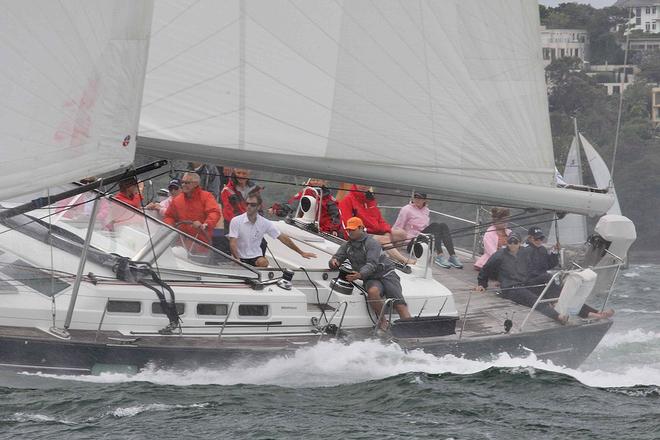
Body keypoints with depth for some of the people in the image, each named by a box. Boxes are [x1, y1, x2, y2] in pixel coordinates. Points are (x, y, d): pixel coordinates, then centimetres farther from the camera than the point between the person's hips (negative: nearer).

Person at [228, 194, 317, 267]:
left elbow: (283, 238, 3)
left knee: (263, 262, -33)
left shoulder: (265, 223, -1)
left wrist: (301, 253, 1)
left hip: (256, 257, 1)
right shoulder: (236, 221, -7)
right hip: (240, 258, -1)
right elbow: (233, 244, -11)